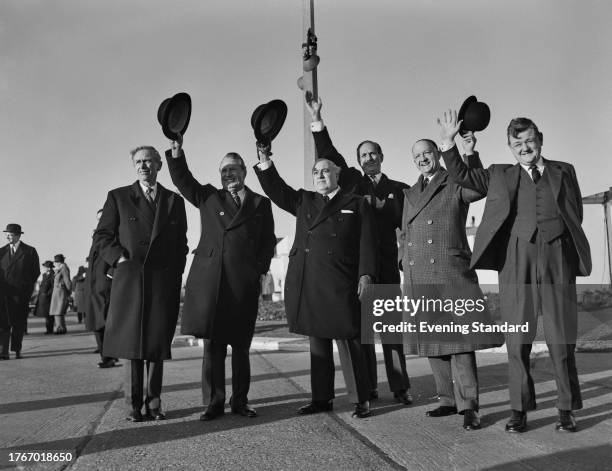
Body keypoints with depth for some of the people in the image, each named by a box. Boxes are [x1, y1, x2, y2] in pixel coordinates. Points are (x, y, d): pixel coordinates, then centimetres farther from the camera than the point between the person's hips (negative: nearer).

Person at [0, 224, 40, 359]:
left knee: (19, 322, 3)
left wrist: (27, 287, 1)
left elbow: (36, 272, 6)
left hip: (21, 292, -2)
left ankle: (17, 350, 13)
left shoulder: (30, 251, 3)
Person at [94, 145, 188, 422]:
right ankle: (134, 404, 10)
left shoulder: (174, 200, 12)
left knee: (158, 343, 4)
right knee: (132, 342, 0)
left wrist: (175, 273, 5)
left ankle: (153, 403, 13)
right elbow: (101, 236, 7)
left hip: (164, 282, 1)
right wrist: (120, 258, -7)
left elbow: (181, 243, 14)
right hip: (129, 280, -1)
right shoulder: (118, 197, 9)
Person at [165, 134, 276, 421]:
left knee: (240, 345, 6)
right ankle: (213, 403, 12)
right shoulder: (208, 197, 16)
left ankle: (240, 401, 17)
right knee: (212, 344, 2)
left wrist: (261, 270, 0)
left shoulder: (261, 203, 13)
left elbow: (268, 242, 11)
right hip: (210, 280, 1)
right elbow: (183, 180, 7)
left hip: (244, 283, 0)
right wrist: (177, 150, -7)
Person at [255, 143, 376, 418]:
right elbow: (275, 189, 12)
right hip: (307, 284, 4)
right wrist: (265, 160, 1)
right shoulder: (303, 201, 18)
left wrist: (366, 274, -9)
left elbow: (366, 242, 1)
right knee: (317, 342, 10)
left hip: (340, 284, -4)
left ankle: (360, 400, 7)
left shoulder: (356, 204, 7)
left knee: (347, 341, -3)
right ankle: (322, 398, 19)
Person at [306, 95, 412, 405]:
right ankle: (367, 387, 11)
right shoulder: (353, 182, 14)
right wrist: (316, 120, 1)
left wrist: (377, 204, -6)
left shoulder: (398, 189, 15)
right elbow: (330, 156, 6)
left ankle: (400, 388, 5)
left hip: (386, 264, 0)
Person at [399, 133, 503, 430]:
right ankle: (448, 400, 21)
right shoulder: (410, 194, 20)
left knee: (459, 339, -7)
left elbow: (480, 188, -20)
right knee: (431, 341, 9)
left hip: (450, 275, -6)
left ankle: (468, 406, 2)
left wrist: (470, 154, -31)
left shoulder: (456, 185, 3)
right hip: (418, 279, 6)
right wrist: (406, 266, 14)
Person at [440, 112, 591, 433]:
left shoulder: (564, 171, 16)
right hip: (517, 259, 0)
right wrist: (448, 142, 2)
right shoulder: (500, 175, 15)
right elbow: (461, 176, 12)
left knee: (561, 339, 4)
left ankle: (566, 409, 16)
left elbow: (575, 214, 15)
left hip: (557, 260, 0)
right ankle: (519, 410, 10)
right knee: (517, 340, 1)